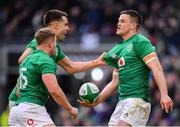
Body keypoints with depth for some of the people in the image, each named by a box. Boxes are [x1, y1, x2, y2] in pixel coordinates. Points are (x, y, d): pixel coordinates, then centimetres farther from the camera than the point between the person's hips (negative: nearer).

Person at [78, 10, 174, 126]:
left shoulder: (140, 42, -4)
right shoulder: (118, 49, 21)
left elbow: (157, 69, -14)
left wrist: (164, 95, -27)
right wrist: (96, 101, 14)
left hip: (138, 100, -9)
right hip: (123, 101, 9)